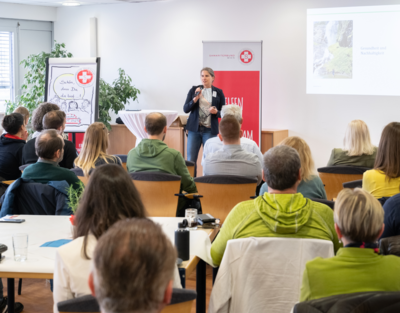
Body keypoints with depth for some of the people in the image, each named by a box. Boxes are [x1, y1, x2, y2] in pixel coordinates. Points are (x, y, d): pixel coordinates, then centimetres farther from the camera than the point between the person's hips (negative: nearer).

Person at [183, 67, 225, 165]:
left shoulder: (218, 93, 4)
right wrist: (195, 98, -12)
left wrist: (216, 112, -15)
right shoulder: (194, 90, 6)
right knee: (190, 160, -1)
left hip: (210, 130, -1)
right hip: (194, 128, 1)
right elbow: (185, 109, 3)